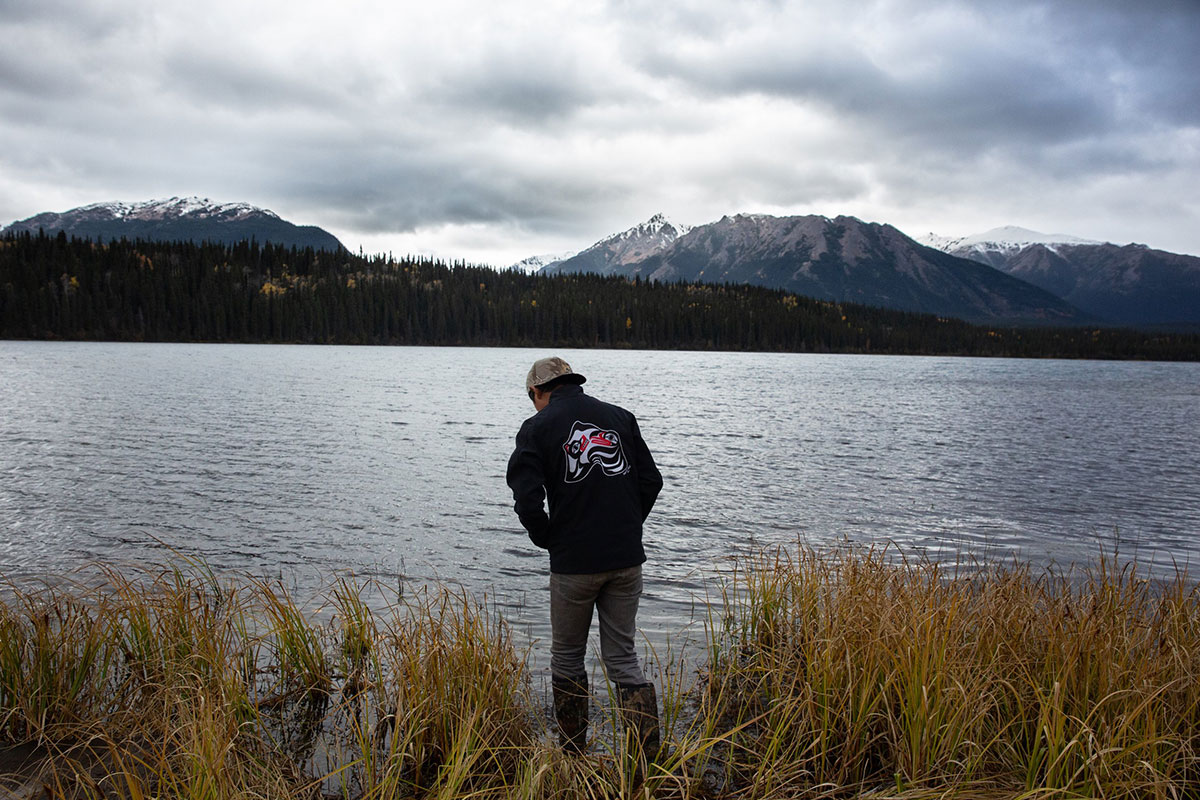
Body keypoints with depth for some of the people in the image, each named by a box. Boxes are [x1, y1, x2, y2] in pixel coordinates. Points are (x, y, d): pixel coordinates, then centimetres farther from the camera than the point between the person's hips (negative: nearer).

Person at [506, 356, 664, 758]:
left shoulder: (537, 428, -3)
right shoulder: (621, 417, 8)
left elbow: (527, 500, -13)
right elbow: (651, 481, 7)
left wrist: (549, 540, 3)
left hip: (573, 564, -3)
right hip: (627, 560, 3)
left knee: (567, 657, 15)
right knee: (622, 656, 12)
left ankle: (572, 754, 26)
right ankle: (649, 756, 4)